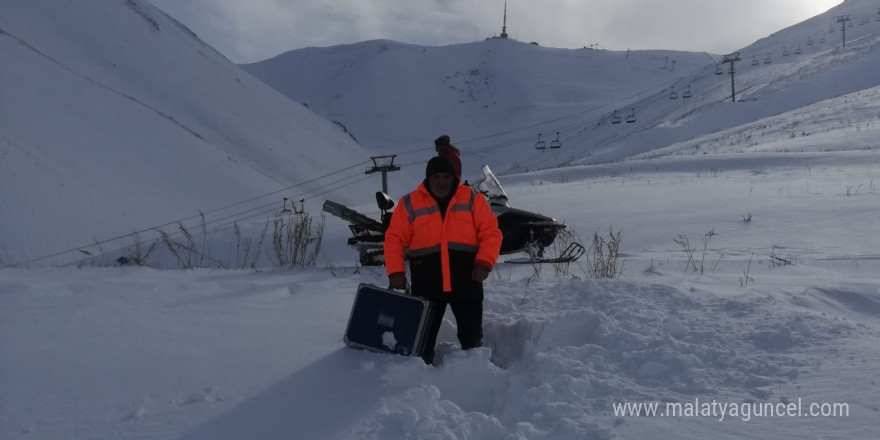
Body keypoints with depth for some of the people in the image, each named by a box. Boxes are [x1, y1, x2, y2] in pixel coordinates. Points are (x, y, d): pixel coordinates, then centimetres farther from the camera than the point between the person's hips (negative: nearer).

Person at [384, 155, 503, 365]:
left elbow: (491, 232, 1)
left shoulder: (472, 199, 3)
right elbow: (394, 239, 2)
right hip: (426, 283, 0)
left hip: (466, 281, 0)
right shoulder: (410, 203, 3)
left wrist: (484, 262, -14)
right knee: (423, 335, 5)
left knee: (472, 335, 8)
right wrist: (396, 272, -10)